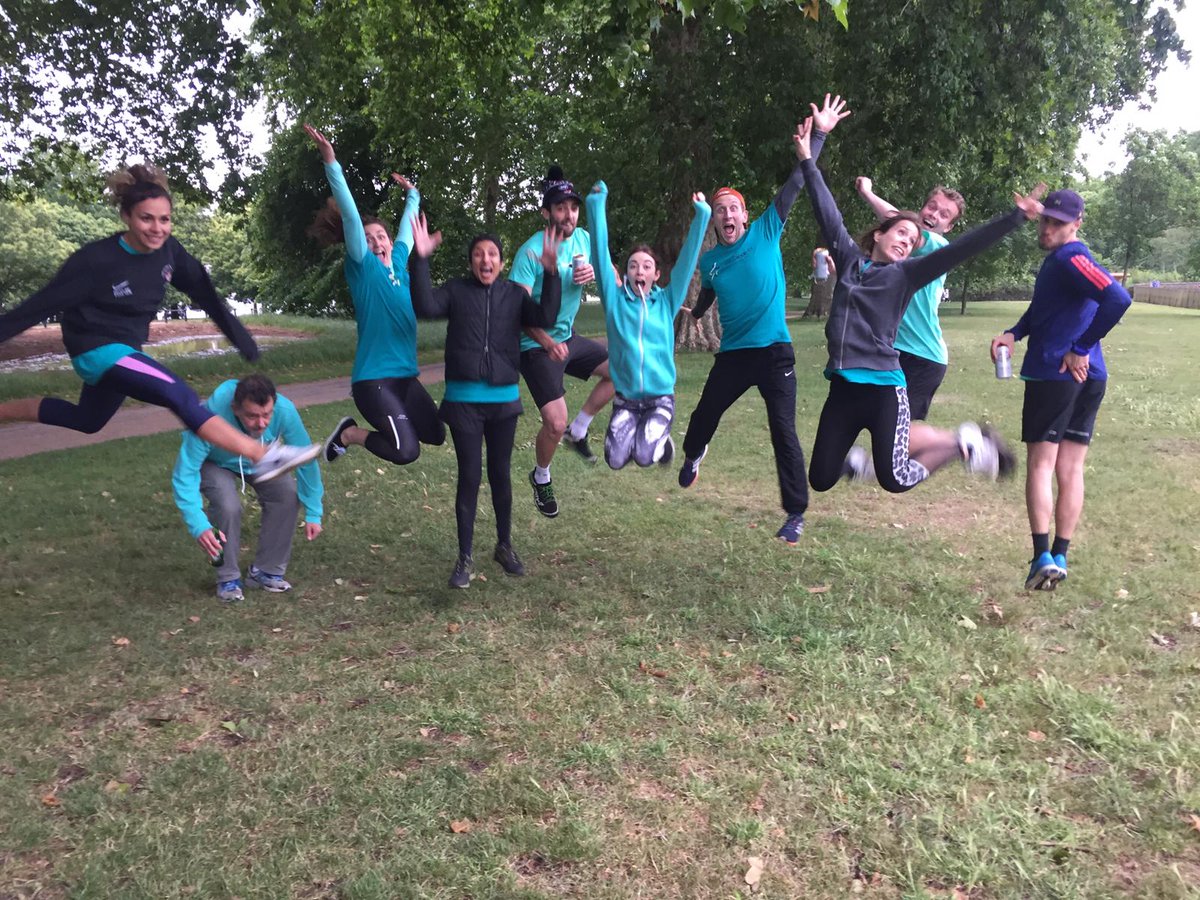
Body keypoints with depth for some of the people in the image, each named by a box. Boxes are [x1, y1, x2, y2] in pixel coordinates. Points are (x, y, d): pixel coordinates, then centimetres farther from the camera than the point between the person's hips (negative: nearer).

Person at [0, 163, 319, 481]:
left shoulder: (168, 250, -10)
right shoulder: (96, 260, -25)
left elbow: (203, 293, 3)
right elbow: (44, 303, -18)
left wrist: (239, 335, 8)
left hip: (126, 348, 8)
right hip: (98, 350, -8)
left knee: (87, 420, 28)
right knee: (181, 396, -25)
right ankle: (264, 456, -31)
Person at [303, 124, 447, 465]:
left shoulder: (399, 261, 8)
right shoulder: (363, 268, -8)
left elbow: (408, 223, 25)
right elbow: (351, 215, -18)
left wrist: (412, 193, 38)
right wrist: (331, 162, -26)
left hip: (405, 375, 7)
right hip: (373, 378, -7)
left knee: (437, 435, 16)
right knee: (406, 450, -19)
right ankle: (350, 433, 7)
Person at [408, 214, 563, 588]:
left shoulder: (514, 294, 4)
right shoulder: (456, 290, 0)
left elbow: (545, 317, -12)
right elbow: (425, 307, -18)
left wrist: (551, 273, -22)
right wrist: (420, 260, -28)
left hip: (504, 398, 2)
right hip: (464, 399, -2)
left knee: (500, 474, 12)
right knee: (470, 476, 0)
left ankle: (504, 546, 29)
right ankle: (464, 558, 12)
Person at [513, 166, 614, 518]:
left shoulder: (583, 238, 0)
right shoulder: (531, 251, -19)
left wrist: (596, 273, -17)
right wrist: (548, 343, -37)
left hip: (568, 339, 7)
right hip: (536, 347, -7)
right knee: (555, 423, -13)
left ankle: (578, 431, 17)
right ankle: (541, 478, 18)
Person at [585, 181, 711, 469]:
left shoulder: (666, 302, 1)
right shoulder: (615, 299, -1)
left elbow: (688, 258, -3)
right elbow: (600, 250, -5)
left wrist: (702, 215, -9)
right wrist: (596, 203, -10)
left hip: (660, 396, 0)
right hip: (625, 397, 1)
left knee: (645, 456, -20)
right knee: (615, 459, -15)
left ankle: (662, 439, 17)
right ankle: (632, 431, 21)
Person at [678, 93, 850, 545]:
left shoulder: (766, 233, -1)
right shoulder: (708, 261, 6)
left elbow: (794, 185, -4)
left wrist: (820, 135, -6)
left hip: (774, 351, -3)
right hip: (733, 354, 3)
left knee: (783, 432, -6)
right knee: (703, 416, 14)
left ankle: (796, 515, 4)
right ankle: (693, 456, 51)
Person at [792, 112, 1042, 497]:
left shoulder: (906, 274, 4)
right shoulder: (849, 259, 10)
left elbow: (960, 249, -3)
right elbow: (827, 214, 11)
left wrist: (1015, 217, -10)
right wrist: (807, 160, 11)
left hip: (884, 388, -3)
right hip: (843, 387, 3)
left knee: (895, 479, -9)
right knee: (821, 479, 2)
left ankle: (963, 442, 17)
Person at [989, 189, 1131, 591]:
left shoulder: (1070, 259, -13)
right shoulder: (1056, 260, 16)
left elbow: (1118, 299, -26)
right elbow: (1041, 309, 25)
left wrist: (1080, 350, -18)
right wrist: (1013, 333, 5)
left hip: (1055, 373, -9)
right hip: (1088, 379, 9)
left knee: (1040, 465, -3)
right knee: (1070, 470, 9)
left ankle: (1043, 557, -6)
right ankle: (1059, 557, 14)